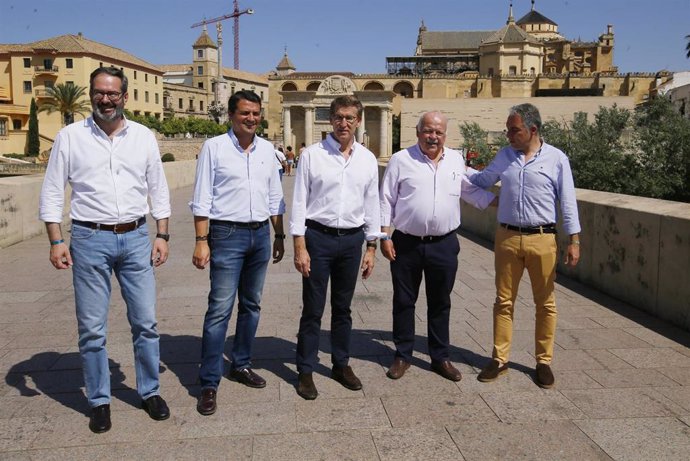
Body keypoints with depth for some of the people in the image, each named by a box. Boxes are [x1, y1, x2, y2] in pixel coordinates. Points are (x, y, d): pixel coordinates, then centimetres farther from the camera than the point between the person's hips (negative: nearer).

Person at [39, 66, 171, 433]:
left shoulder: (144, 137, 5)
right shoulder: (70, 137, 1)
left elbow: (158, 190, 9)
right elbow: (52, 193, 2)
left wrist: (162, 235, 3)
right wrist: (56, 242, -6)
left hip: (136, 238, 2)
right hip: (90, 240, -1)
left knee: (145, 322, 8)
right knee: (92, 329, 5)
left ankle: (150, 392, 25)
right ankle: (99, 401, 22)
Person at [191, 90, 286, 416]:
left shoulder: (267, 149, 9)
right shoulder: (214, 147, -4)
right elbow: (202, 200, -6)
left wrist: (279, 236, 12)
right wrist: (201, 241, -11)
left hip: (261, 234, 5)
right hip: (227, 234, -5)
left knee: (251, 305, 13)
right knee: (220, 309, -7)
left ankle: (241, 365, 29)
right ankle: (209, 383, 2)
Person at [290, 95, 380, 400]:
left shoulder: (367, 159, 6)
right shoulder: (312, 155, -4)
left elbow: (372, 204, 10)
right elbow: (299, 202, -5)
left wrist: (371, 247, 8)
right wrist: (300, 247, -9)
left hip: (352, 240, 3)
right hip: (318, 237, -3)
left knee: (343, 308, 15)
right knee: (312, 309, 3)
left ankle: (341, 365, 30)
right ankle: (305, 371, 17)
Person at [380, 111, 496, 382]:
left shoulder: (456, 160, 7)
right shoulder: (401, 160, -3)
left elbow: (471, 191, 20)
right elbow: (386, 200, -2)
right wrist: (384, 237, -6)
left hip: (444, 245, 3)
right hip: (406, 244, -2)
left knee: (440, 303, 13)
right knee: (404, 301, 10)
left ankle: (440, 357, 27)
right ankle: (403, 355, 25)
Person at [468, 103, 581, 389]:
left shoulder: (556, 159, -2)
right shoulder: (504, 156, 8)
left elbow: (568, 202, -2)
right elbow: (481, 180, 21)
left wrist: (574, 240, -6)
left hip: (542, 239, -3)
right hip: (507, 238, 3)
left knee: (545, 303, 8)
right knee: (504, 301, 9)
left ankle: (544, 362, 22)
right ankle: (499, 359, 20)